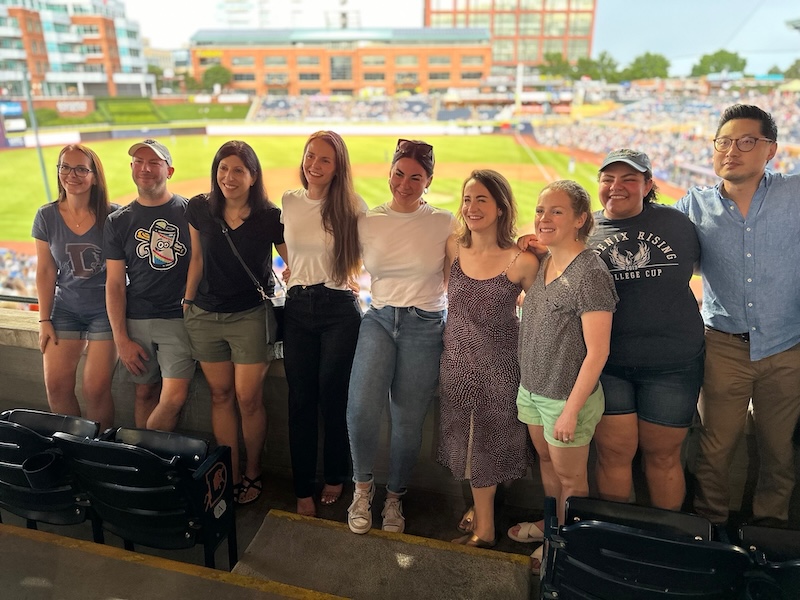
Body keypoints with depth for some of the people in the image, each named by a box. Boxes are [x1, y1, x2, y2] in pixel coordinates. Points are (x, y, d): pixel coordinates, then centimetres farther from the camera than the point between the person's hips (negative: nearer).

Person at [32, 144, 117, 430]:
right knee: (56, 385, 3)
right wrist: (44, 320, 2)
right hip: (65, 309, 4)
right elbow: (46, 271, 2)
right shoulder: (46, 216, -1)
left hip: (105, 310, -3)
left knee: (96, 389, -3)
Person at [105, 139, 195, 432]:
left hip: (180, 319, -2)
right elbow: (115, 285, 5)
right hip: (137, 321, 2)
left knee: (174, 398, -9)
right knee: (146, 392, 11)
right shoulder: (118, 221, 5)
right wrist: (121, 339, -1)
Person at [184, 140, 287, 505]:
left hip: (251, 316, -3)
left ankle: (252, 473, 23)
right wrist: (187, 301, 11)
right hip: (206, 316, 3)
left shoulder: (269, 217, -9)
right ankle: (231, 476, 24)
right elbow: (197, 258, 10)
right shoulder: (199, 209, -1)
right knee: (221, 395, 10)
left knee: (248, 398, -1)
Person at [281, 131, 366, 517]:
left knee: (334, 398, 5)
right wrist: (293, 269, 14)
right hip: (298, 308, 3)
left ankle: (334, 477, 29)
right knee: (301, 400, 7)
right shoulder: (289, 202, 6)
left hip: (339, 308, -3)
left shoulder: (352, 205, -5)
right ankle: (303, 489, 21)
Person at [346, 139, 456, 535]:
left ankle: (394, 497, 30)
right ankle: (363, 487, 10)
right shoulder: (367, 222, 5)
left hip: (425, 327, -1)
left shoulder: (444, 223, 0)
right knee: (361, 408, -18)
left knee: (408, 422, 4)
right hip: (379, 321, 1)